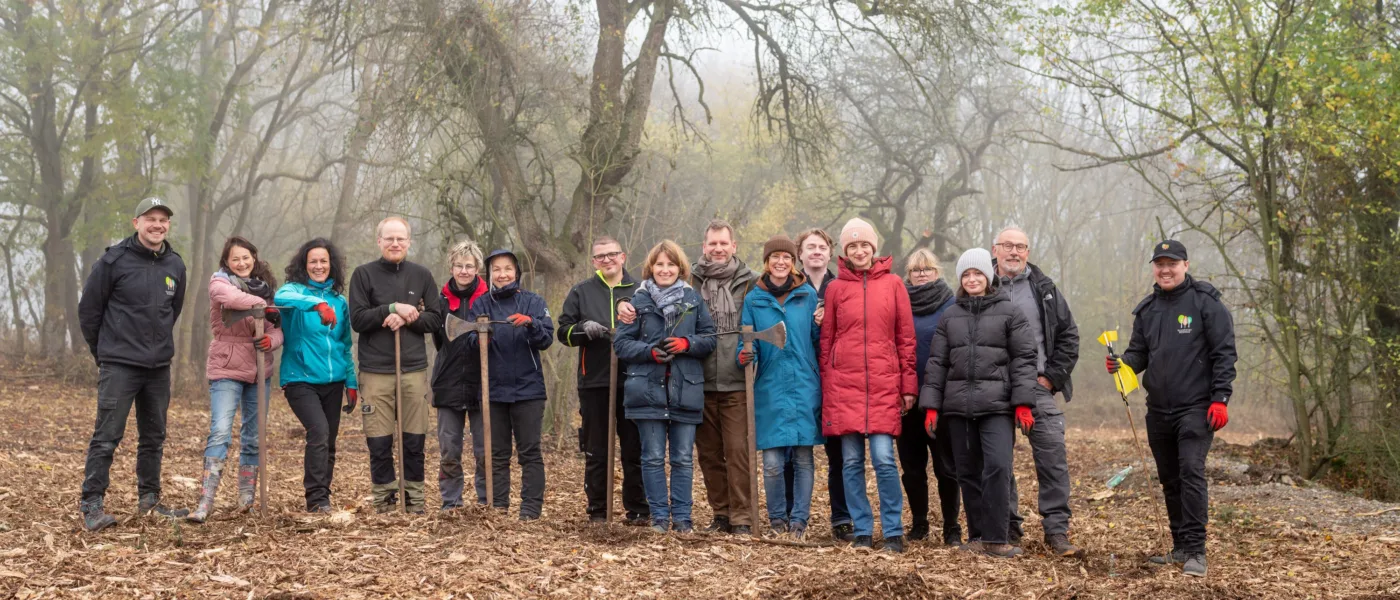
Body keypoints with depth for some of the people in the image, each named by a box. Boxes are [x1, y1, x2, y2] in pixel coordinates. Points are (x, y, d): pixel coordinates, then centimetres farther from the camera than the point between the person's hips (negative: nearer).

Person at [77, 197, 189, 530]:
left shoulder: (175, 265, 6)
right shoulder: (114, 260, -8)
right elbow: (88, 308, -3)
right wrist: (103, 352, 3)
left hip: (159, 367, 5)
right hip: (119, 366, -5)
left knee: (154, 437, 13)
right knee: (107, 436, -6)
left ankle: (149, 500, 24)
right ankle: (91, 504, 0)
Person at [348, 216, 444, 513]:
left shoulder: (421, 275, 9)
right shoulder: (364, 274, 3)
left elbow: (436, 319, 6)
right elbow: (357, 319, -4)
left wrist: (407, 319, -10)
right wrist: (393, 309, -14)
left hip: (414, 370, 1)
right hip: (375, 372, -1)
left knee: (414, 441, 4)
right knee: (379, 443, 1)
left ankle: (414, 499, 16)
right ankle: (384, 499, 14)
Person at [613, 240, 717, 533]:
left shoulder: (694, 300, 8)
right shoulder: (639, 301, 3)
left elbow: (709, 339, 8)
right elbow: (621, 343, 2)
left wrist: (686, 343, -11)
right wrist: (650, 351, -13)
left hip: (685, 390, 1)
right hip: (648, 389, -1)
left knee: (683, 459, 5)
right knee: (653, 458, 3)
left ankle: (682, 516, 13)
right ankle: (659, 516, 12)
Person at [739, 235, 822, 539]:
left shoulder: (808, 295, 7)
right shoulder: (754, 299, 7)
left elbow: (817, 337, 11)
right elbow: (748, 341, 8)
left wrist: (822, 324, -10)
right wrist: (745, 355, -13)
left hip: (804, 386, 0)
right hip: (770, 387, 0)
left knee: (803, 457, 2)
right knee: (772, 461, -4)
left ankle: (799, 519, 14)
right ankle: (777, 518, 15)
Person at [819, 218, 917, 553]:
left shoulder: (893, 285, 6)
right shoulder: (836, 289, 8)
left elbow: (906, 337, 7)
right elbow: (826, 341, 10)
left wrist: (908, 386, 2)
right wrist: (825, 391, 5)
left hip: (884, 385, -1)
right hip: (844, 385, 1)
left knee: (884, 459, -8)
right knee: (852, 462, 2)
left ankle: (894, 532, 4)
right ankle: (862, 532, 12)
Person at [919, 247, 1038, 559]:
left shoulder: (1009, 312, 4)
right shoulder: (950, 317, 14)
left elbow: (1024, 358, 0)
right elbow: (937, 363, 13)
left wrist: (1023, 403, -9)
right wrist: (931, 405, 6)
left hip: (996, 404, -4)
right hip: (958, 405, 4)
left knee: (997, 466, -16)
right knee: (968, 473, 7)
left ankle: (996, 538, -10)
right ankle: (977, 536, 15)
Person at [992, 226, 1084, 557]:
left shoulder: (1044, 289, 9)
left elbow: (1068, 334, 11)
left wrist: (1053, 376, 2)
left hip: (1037, 386, 0)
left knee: (1053, 459, -6)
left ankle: (1057, 531, -1)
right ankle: (1006, 528, 17)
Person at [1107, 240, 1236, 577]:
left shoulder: (1205, 303, -6)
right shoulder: (1147, 309, 12)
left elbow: (1224, 353, -8)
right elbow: (1139, 353, 16)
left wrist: (1220, 398, -15)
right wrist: (1122, 363, -7)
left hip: (1196, 408, -6)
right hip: (1158, 410, 7)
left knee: (1191, 472, -16)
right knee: (1170, 480, 11)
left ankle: (1196, 552, -13)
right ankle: (1180, 547, 21)